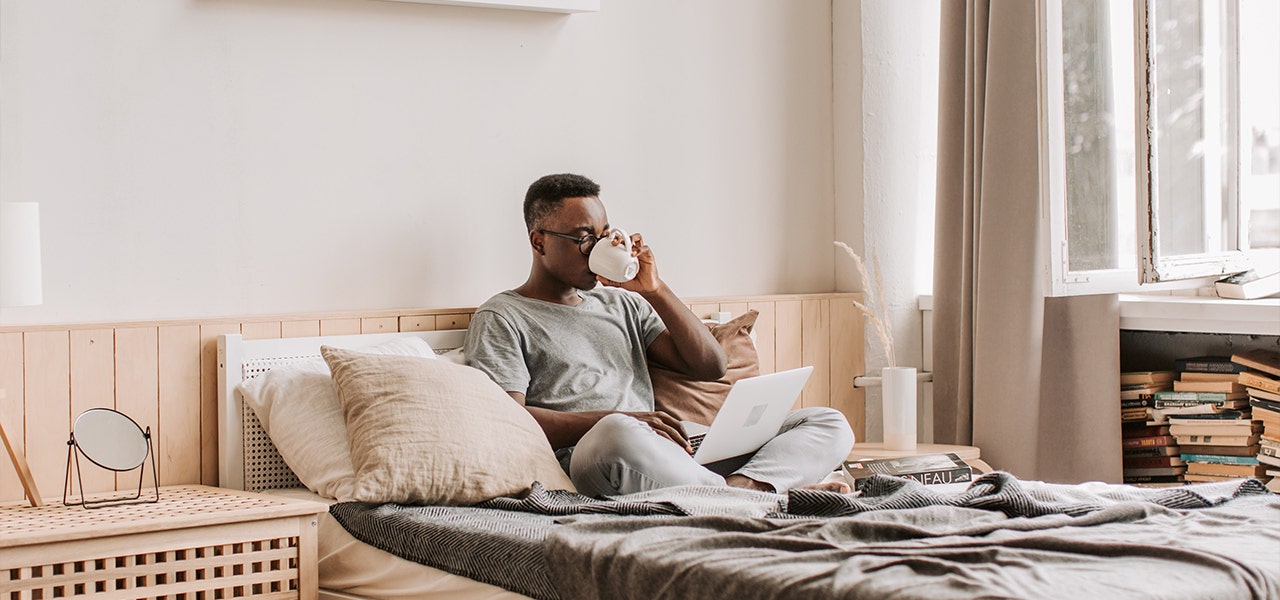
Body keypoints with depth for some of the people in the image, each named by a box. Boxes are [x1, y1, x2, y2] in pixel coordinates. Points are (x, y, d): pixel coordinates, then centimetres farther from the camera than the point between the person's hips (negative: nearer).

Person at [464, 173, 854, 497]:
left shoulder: (623, 303, 28)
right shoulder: (501, 318, 10)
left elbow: (710, 367, 20)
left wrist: (655, 290, 9)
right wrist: (619, 419, -18)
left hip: (676, 456, 6)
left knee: (829, 423, -5)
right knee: (617, 434, -43)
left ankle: (742, 485, -36)